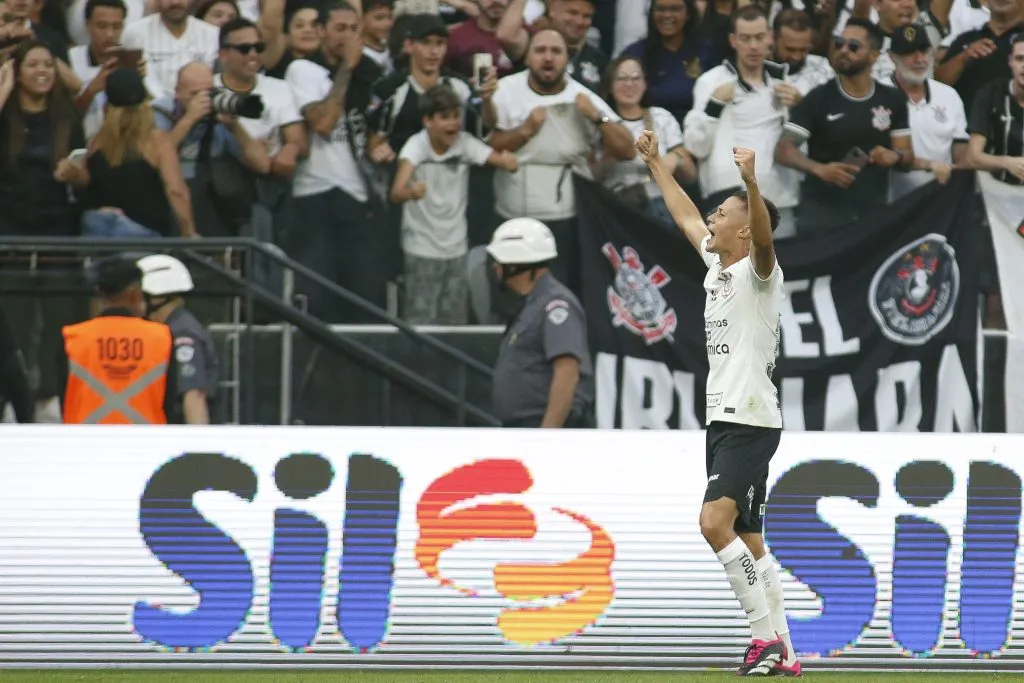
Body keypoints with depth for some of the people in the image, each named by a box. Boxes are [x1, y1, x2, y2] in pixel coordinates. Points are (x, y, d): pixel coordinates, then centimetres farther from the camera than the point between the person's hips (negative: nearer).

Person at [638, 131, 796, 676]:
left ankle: (769, 636, -21)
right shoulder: (717, 265, 14)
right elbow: (685, 216, 30)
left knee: (715, 522, -22)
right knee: (747, 539, 9)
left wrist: (751, 184, -46)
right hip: (724, 420, 10)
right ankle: (782, 655, 11)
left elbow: (763, 236, -32)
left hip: (751, 422, -10)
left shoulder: (759, 272, -10)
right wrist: (655, 163, 35)